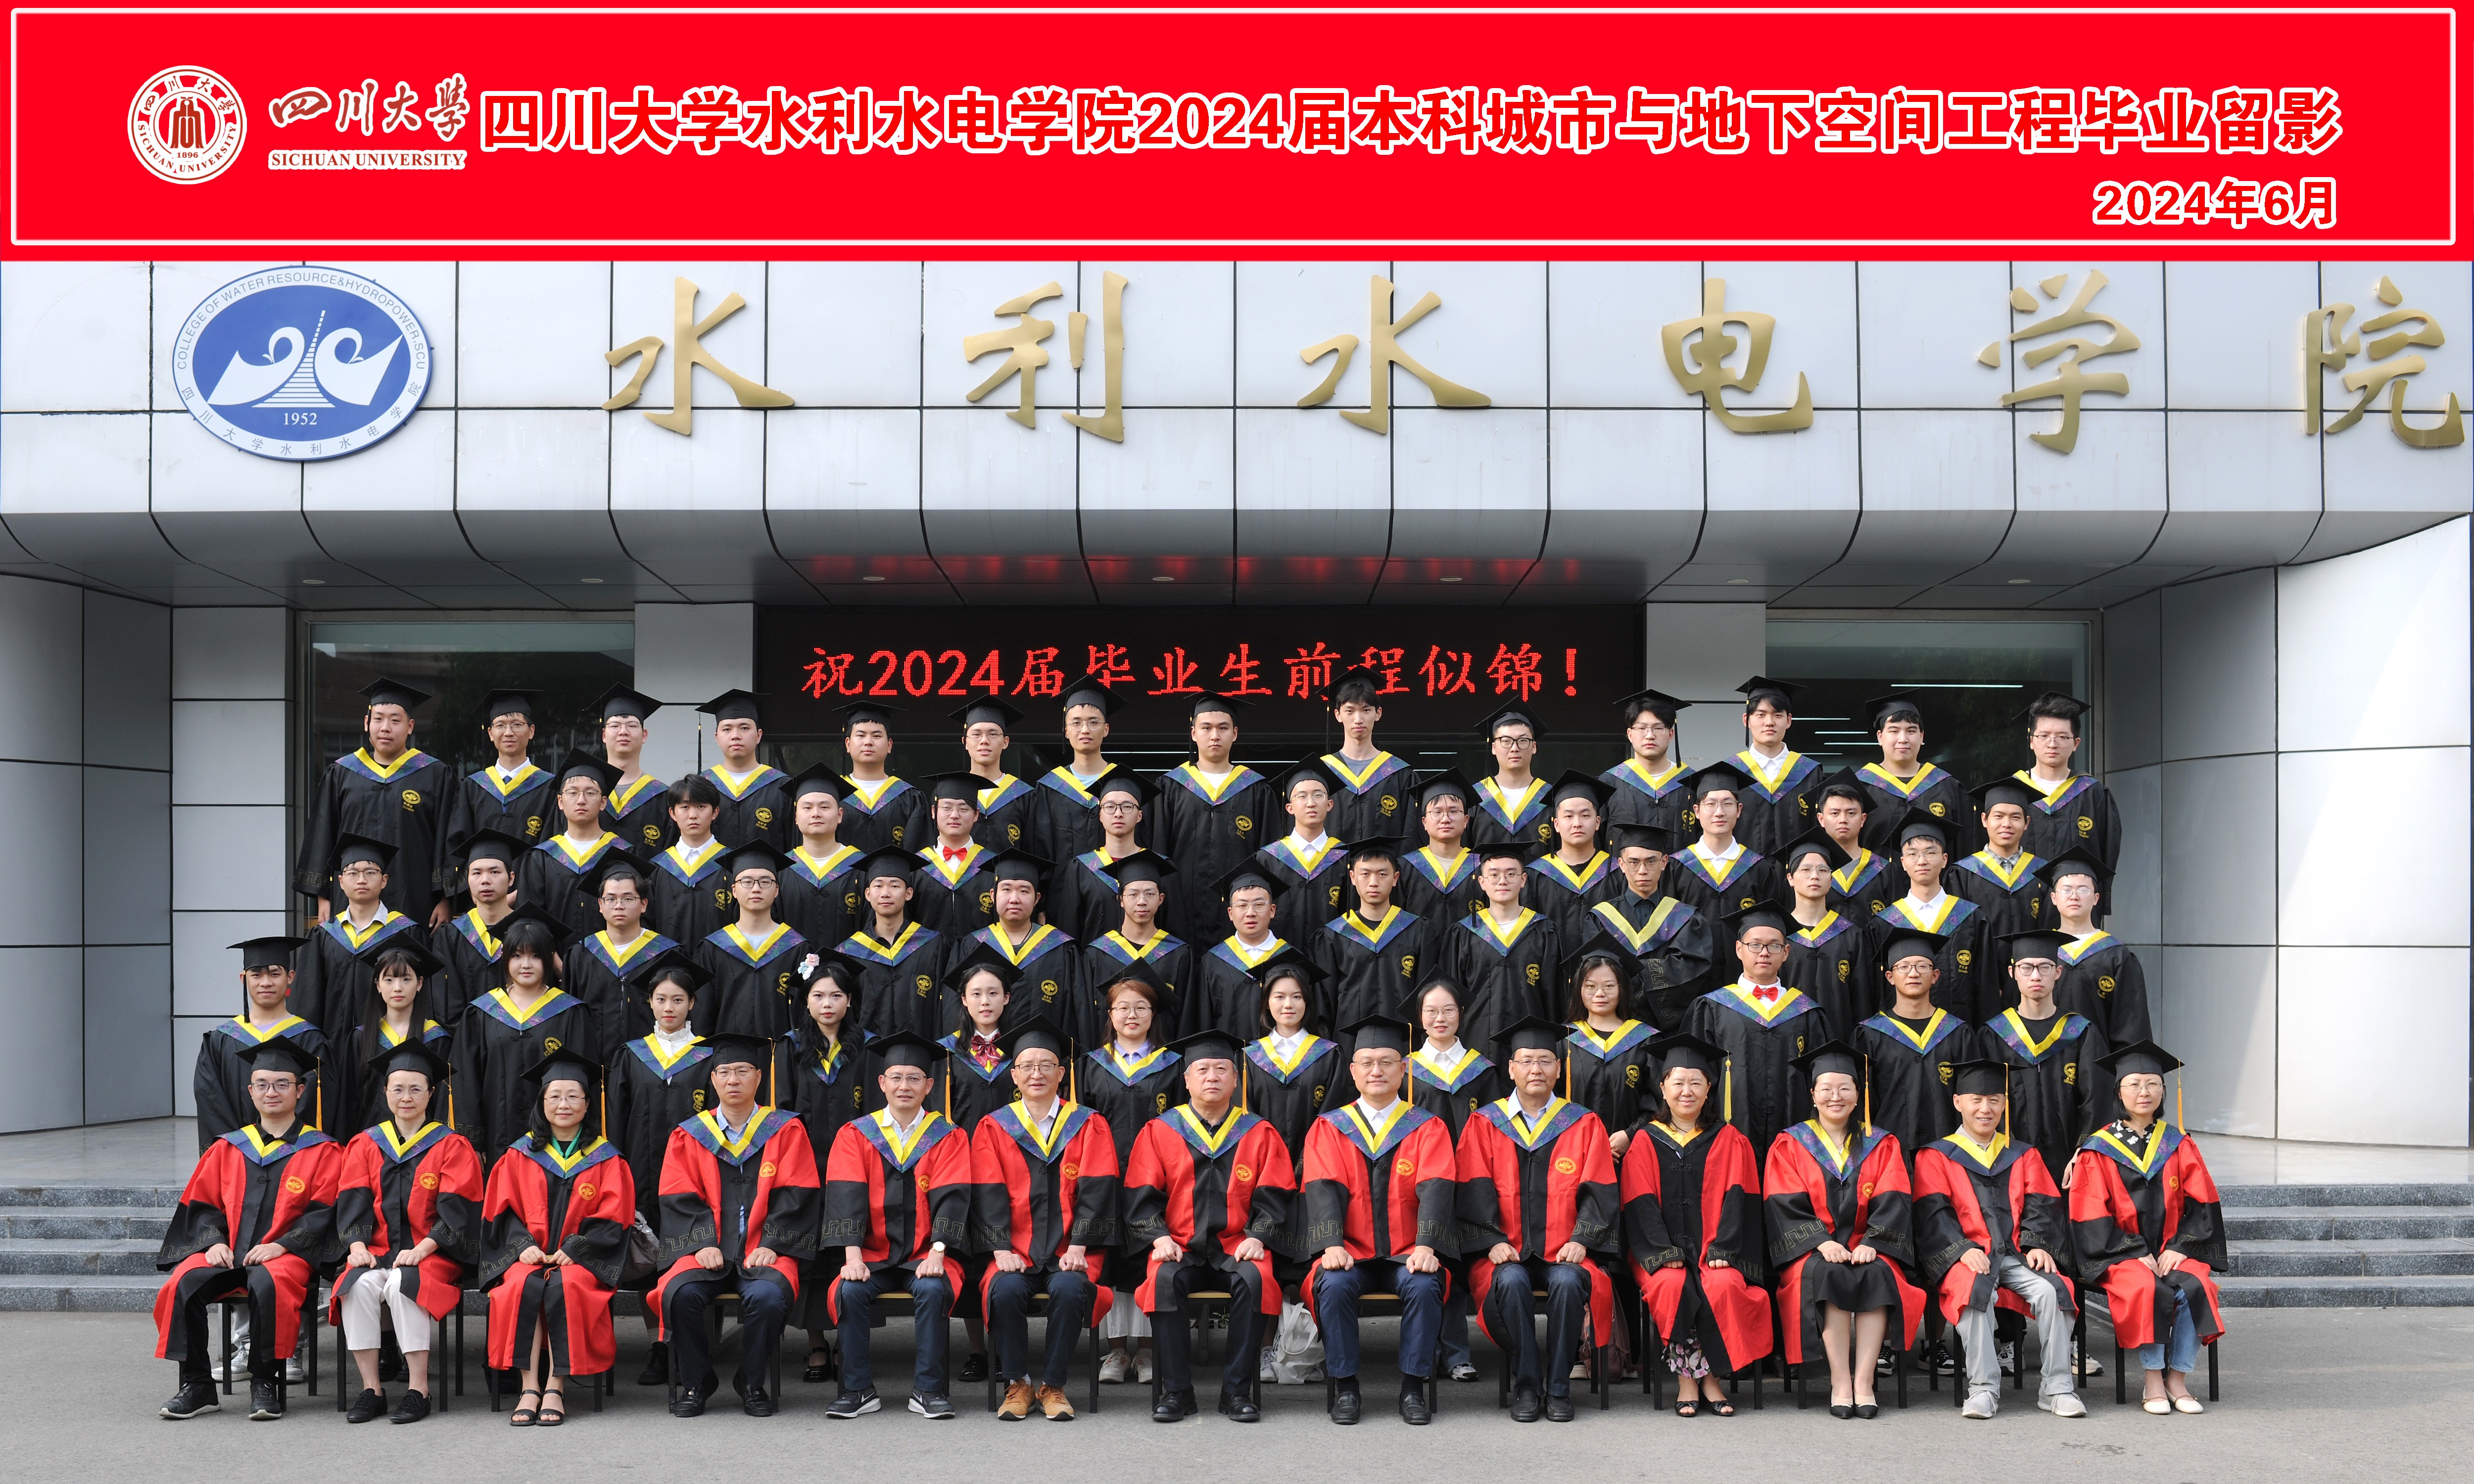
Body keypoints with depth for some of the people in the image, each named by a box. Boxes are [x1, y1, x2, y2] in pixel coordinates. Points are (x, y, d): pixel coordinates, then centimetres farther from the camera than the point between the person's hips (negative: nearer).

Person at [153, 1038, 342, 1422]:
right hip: (227, 1253, 4)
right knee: (183, 1284, -27)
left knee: (266, 1283, -38)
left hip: (285, 1255, -4)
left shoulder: (322, 1152, 9)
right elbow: (203, 1205, 15)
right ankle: (196, 1385, -16)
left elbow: (324, 1213, 0)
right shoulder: (227, 1149, 19)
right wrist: (213, 1242, -6)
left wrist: (281, 1245, -15)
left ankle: (267, 1383, -22)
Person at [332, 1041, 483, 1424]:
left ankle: (419, 1389, -26)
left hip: (432, 1254, -3)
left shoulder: (452, 1147, 4)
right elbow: (352, 1203, 6)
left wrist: (421, 1250, -18)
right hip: (378, 1251, 3)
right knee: (359, 1285, -30)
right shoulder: (366, 1145, 14)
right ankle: (371, 1390, -23)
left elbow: (456, 1211, -4)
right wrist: (357, 1246, -13)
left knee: (402, 1286, -34)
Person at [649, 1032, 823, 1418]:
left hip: (764, 1252, -1)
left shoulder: (786, 1131, 9)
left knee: (767, 1297, -33)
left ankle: (752, 1384, -7)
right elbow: (680, 1200, 6)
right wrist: (701, 1243, -11)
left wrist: (772, 1244, -11)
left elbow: (797, 1196, 2)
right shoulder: (689, 1136, 13)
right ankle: (695, 1383, -6)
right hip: (707, 1251, 2)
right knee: (680, 1294, -30)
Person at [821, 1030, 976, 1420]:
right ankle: (858, 1390, -15)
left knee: (932, 1290, -31)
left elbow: (951, 1198, -6)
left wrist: (936, 1254, -21)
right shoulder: (856, 1135, 7)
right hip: (873, 1254, 1)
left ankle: (927, 1389, -18)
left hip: (925, 1255, -1)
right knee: (850, 1291, -28)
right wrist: (852, 1256, -19)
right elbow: (846, 1197, -4)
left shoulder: (949, 1137, 6)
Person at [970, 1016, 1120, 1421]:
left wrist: (1078, 1247, -13)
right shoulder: (994, 1128, 11)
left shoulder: (1089, 1126, 9)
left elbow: (1096, 1190, 0)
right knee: (1006, 1291, -30)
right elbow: (989, 1195, 1)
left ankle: (1053, 1385, -15)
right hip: (1017, 1251, 1)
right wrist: (1001, 1250, -13)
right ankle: (1017, 1384, -12)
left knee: (1070, 1290, -32)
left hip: (1069, 1252, -1)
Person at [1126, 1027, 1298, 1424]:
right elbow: (1142, 1196, 5)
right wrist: (1160, 1238, -11)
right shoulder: (1159, 1132, 9)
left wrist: (1256, 1237, -11)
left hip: (1236, 1246, 0)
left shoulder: (1259, 1134, 10)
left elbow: (1274, 1196, 6)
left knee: (1255, 1279, -32)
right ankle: (1176, 1391, -22)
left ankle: (1236, 1391, -21)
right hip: (1180, 1246, 0)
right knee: (1165, 1279, -32)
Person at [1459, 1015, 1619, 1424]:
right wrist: (1493, 1241, -12)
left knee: (1568, 1282, -32)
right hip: (1508, 1253, 0)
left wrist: (1580, 1239, -11)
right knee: (1511, 1282, -33)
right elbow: (1475, 1191, 3)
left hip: (1563, 1253, 0)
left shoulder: (1584, 1125, 11)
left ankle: (1559, 1387, -16)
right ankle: (1525, 1386, -17)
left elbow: (1598, 1191, 4)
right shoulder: (1484, 1125, 11)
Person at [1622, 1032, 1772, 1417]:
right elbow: (1641, 1206, 1)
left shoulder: (1729, 1141, 11)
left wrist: (1723, 1249, -13)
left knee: (1724, 1286, -31)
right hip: (1662, 1252, 0)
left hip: (1714, 1251, 0)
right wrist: (1664, 1251, -14)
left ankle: (1710, 1376, -17)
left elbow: (1737, 1198, 1)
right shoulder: (1645, 1143, 10)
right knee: (1672, 1286, -32)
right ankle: (1687, 1380, -20)